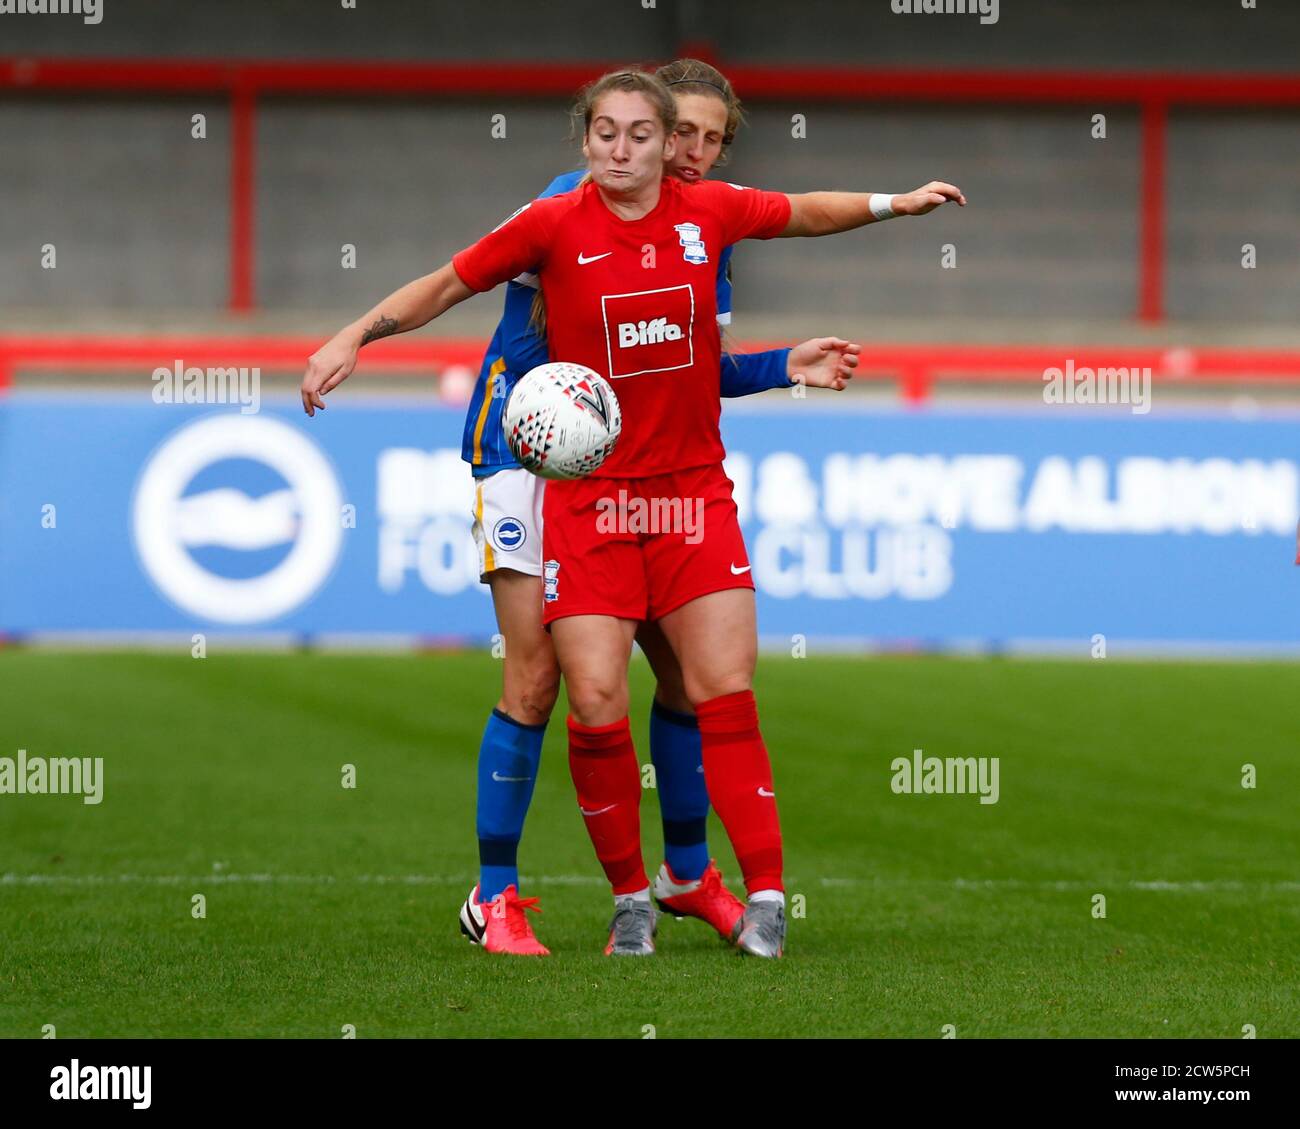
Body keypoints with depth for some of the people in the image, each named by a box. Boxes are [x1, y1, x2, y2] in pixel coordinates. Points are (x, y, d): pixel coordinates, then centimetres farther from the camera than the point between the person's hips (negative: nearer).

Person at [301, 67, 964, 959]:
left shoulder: (709, 211, 0)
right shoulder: (554, 225, -7)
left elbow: (804, 213, 21)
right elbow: (445, 286, 2)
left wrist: (891, 204, 14)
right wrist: (355, 336, -8)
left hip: (694, 485, 2)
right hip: (587, 492, -2)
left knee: (724, 688, -7)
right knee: (595, 701, -9)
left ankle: (766, 896, -2)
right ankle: (631, 900, 9)